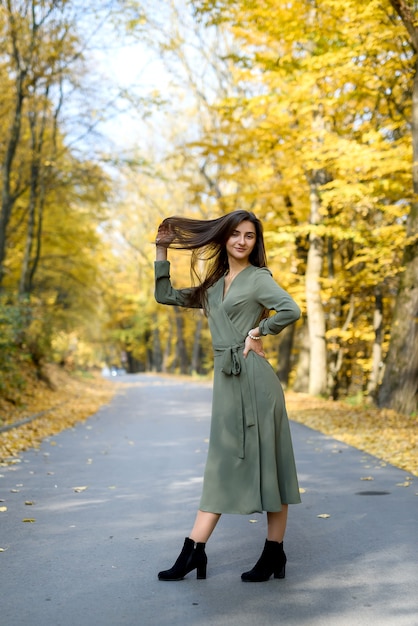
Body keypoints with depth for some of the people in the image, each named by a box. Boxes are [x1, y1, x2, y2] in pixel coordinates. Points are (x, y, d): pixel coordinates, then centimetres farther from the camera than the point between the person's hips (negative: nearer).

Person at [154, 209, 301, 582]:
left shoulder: (258, 278, -2)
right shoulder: (212, 285, 18)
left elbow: (291, 311, -17)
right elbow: (165, 296, 22)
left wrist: (257, 331, -8)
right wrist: (162, 250, 21)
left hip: (253, 377, -7)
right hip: (226, 379, 7)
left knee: (264, 462, -1)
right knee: (223, 465, 6)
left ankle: (274, 555, 7)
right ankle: (194, 552, 6)